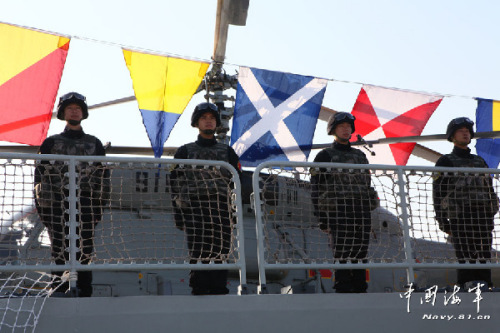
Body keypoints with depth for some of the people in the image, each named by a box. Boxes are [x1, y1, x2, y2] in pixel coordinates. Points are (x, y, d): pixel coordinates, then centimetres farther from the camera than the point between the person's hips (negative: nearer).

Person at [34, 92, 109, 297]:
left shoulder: (94, 144, 17)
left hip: (86, 202, 1)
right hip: (58, 203, -1)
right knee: (60, 253, -5)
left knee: (85, 252, -2)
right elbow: (40, 175, 7)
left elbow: (103, 175, 14)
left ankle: (85, 294, 0)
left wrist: (100, 204, 4)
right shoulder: (51, 143, 13)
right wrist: (43, 206, -3)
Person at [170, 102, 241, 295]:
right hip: (194, 207, -2)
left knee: (221, 254, -5)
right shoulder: (185, 152, 16)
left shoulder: (227, 152, 20)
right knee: (199, 255, -9)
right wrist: (178, 214, -1)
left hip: (222, 209, 2)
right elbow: (175, 185, 10)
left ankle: (219, 292, -3)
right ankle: (199, 293, -9)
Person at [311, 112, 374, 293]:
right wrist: (321, 217, -8)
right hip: (338, 212, -5)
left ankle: (360, 289, 6)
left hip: (361, 210, 5)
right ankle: (343, 290, -6)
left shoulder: (360, 155, 21)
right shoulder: (324, 156, 6)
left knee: (360, 254, 2)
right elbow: (316, 189, 0)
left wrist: (368, 213, 15)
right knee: (341, 254, -8)